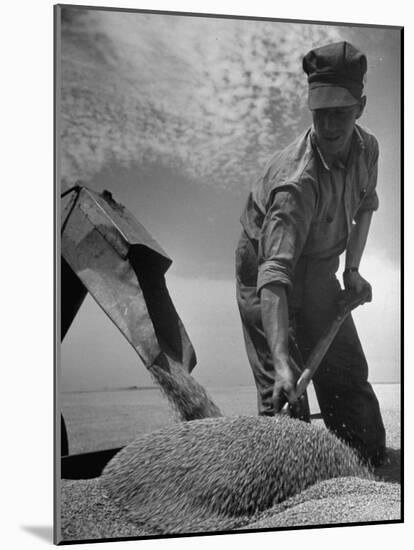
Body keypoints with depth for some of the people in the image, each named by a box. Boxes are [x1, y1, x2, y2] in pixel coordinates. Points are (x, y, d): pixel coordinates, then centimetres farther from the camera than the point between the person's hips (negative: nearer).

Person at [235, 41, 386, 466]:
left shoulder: (366, 147, -12)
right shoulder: (297, 182, -37)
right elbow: (274, 277, -45)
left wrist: (352, 268, 0)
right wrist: (282, 363, -53)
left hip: (319, 269, 7)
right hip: (265, 268, -7)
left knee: (349, 375, 13)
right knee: (282, 389, -11)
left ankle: (370, 469, 31)